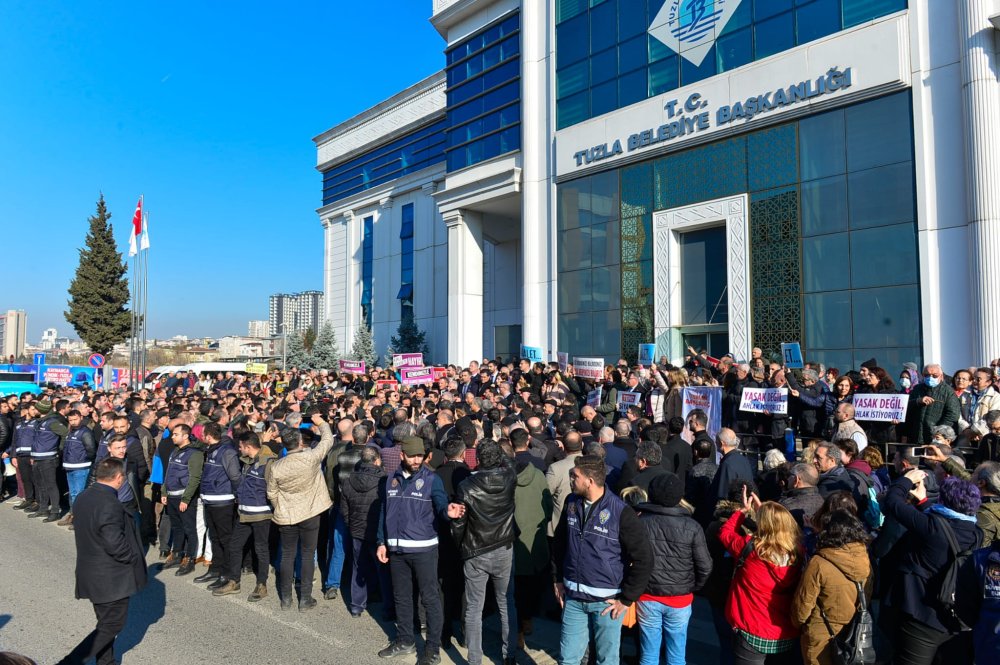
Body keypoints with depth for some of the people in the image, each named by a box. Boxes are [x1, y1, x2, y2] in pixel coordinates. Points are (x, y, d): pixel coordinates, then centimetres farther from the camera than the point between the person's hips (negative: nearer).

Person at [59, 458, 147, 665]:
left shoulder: (83, 497, 3)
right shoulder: (110, 504, -27)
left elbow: (84, 530, 12)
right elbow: (114, 543, -29)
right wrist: (134, 557, -11)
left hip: (93, 573, 9)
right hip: (112, 577, -9)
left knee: (106, 622, 21)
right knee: (113, 624, 5)